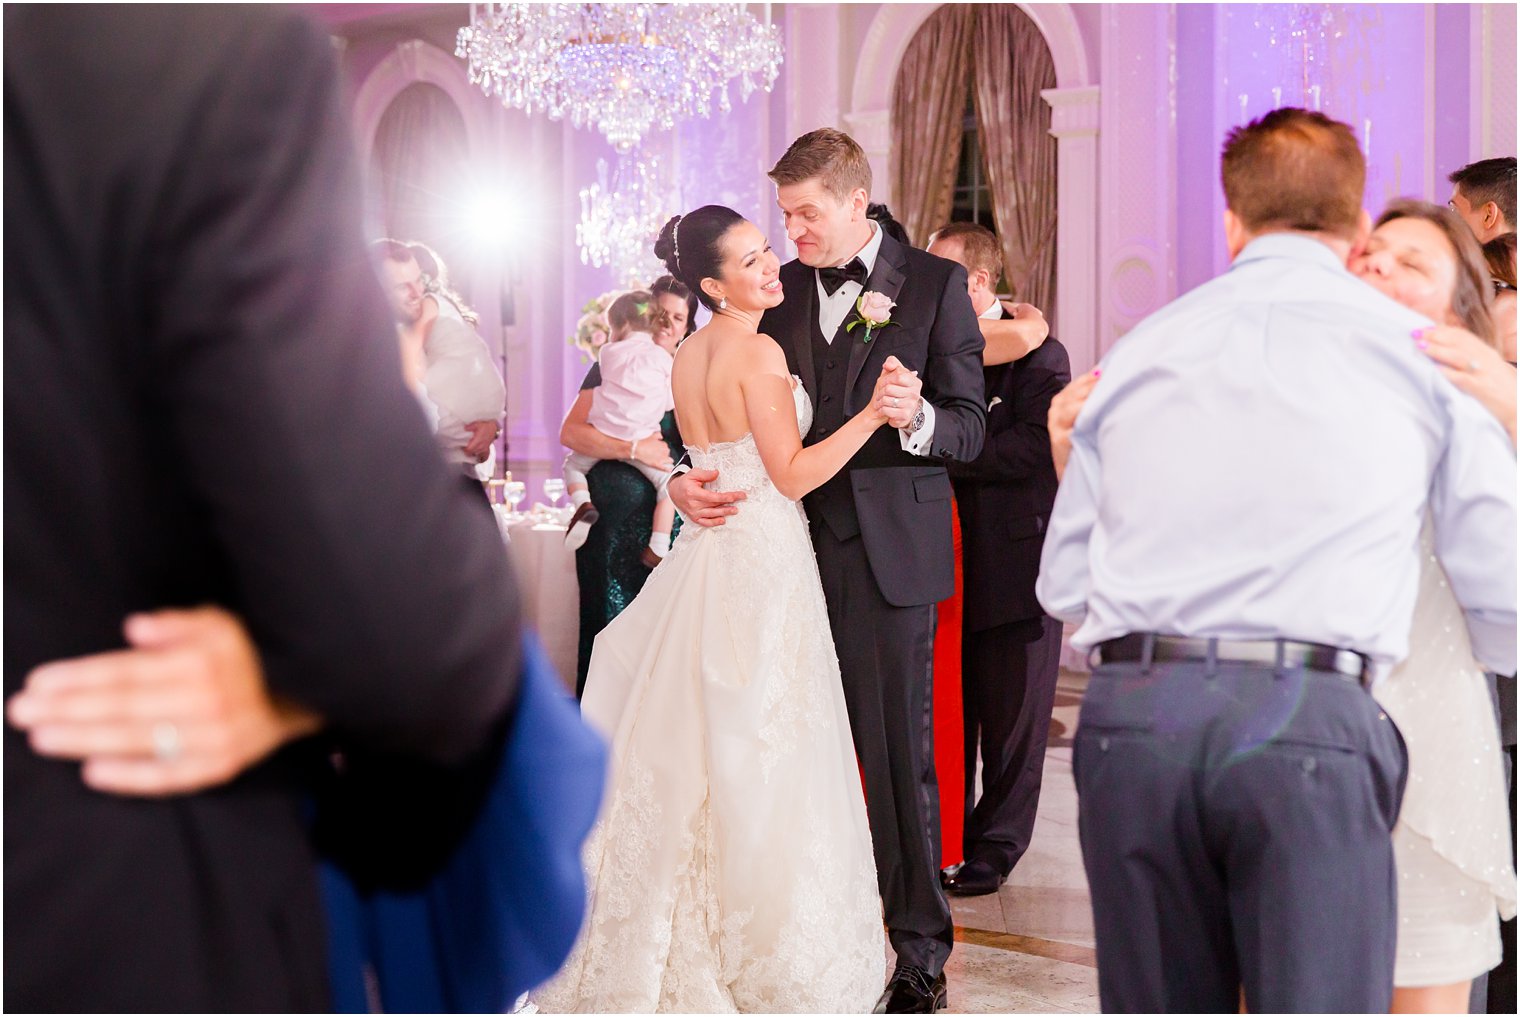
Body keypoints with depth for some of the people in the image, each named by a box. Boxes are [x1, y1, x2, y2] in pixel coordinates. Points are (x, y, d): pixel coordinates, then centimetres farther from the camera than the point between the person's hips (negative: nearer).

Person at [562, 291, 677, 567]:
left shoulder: (609, 352, 10)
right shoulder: (662, 357, 4)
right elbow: (669, 402, 6)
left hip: (602, 432, 2)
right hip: (639, 438, -2)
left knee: (573, 464, 26)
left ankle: (582, 503, -6)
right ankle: (657, 549, -12)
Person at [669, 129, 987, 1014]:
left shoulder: (935, 284, 0)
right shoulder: (779, 292, 11)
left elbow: (970, 426, -3)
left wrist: (915, 418, -24)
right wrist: (686, 477, -7)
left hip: (889, 553, -4)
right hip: (792, 547, 4)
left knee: (899, 753, 0)